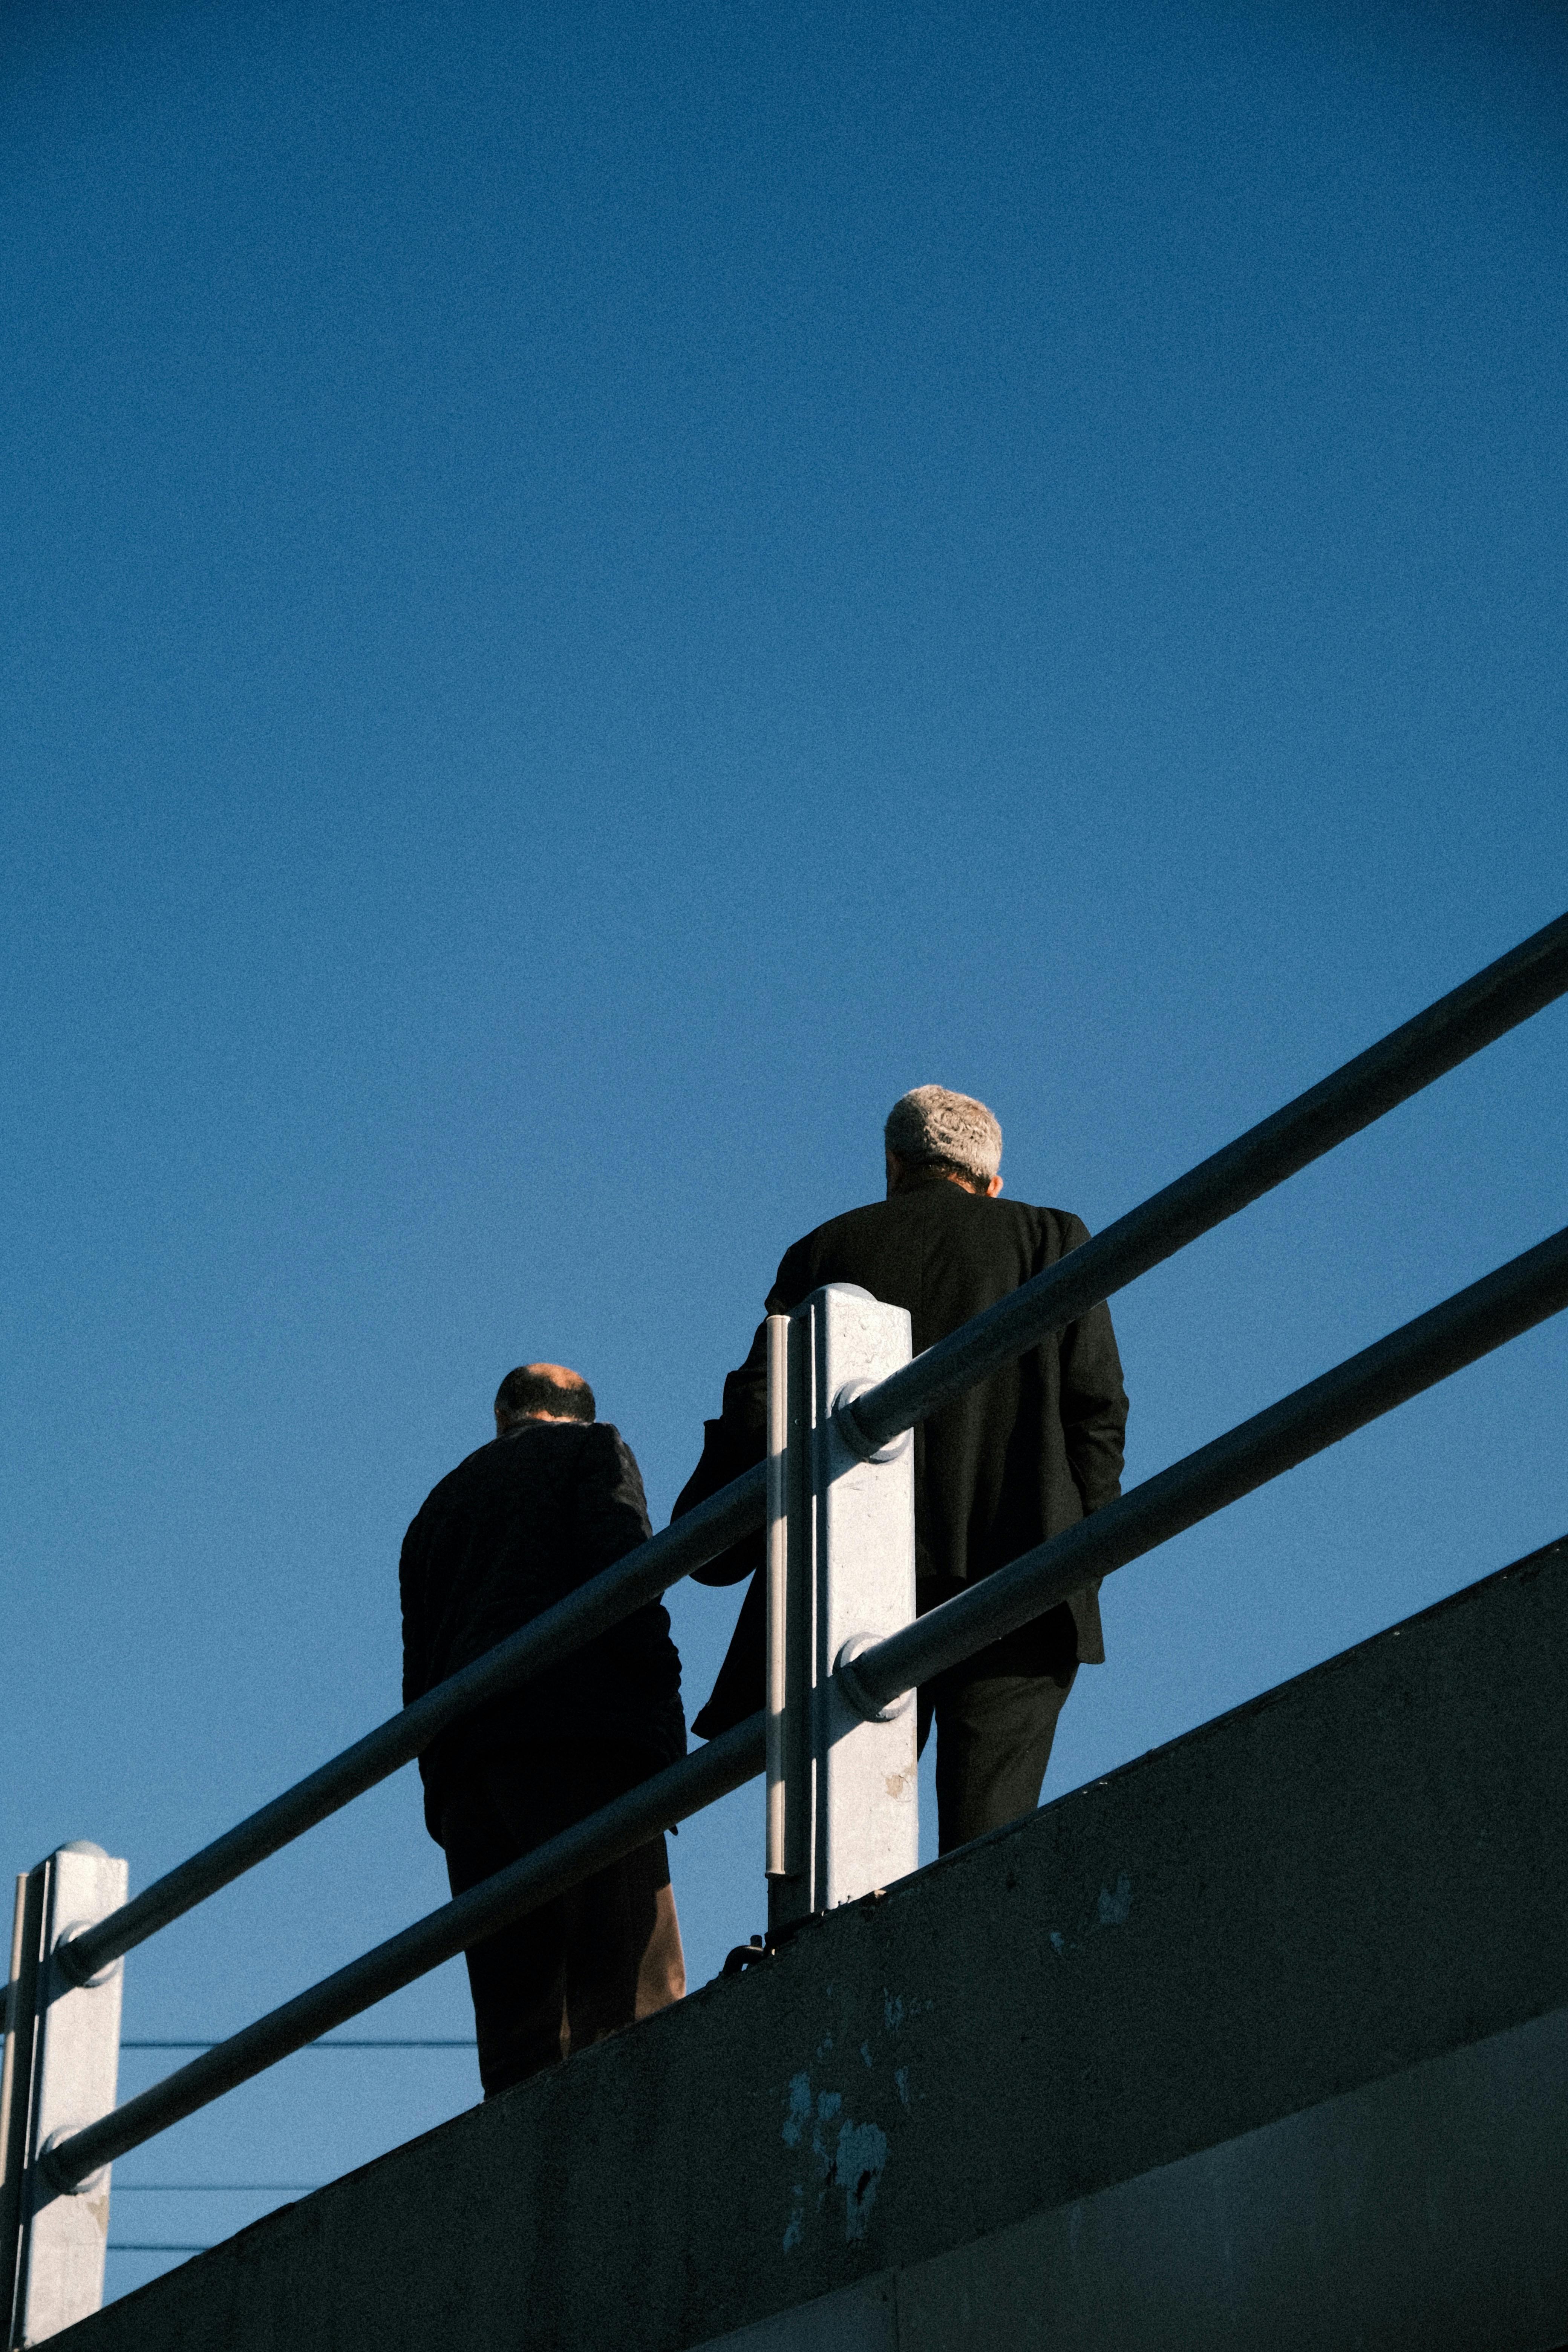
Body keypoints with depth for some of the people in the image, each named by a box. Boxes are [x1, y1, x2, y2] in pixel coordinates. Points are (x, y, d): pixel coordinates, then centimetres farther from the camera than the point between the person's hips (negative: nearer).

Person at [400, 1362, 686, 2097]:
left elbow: (420, 1678, 23)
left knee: (517, 2033, 0)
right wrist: (665, 1733, -5)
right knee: (634, 2007, -15)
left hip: (464, 1763, 6)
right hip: (582, 1744, -5)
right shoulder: (593, 1447, 17)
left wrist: (448, 1798, 18)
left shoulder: (439, 1504, 32)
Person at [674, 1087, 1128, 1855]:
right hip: (1014, 1575, -1)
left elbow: (761, 1409, 7)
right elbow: (1096, 1401, 3)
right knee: (986, 1838, -4)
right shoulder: (1052, 1239, 12)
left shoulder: (825, 1250, 15)